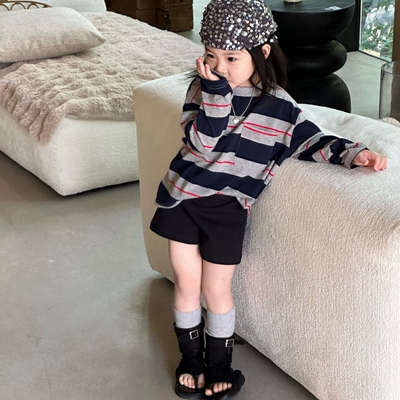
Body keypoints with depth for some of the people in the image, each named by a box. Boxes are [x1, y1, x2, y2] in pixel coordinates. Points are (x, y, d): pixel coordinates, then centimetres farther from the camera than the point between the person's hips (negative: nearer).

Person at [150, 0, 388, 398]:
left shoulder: (278, 106, -6)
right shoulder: (202, 89, -7)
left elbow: (312, 141, 4)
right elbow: (202, 142, -19)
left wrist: (354, 152, -10)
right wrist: (216, 91, -28)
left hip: (226, 211, -1)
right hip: (182, 198, 1)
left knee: (216, 290, 8)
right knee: (186, 284, 11)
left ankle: (219, 365, 29)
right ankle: (191, 360, 32)